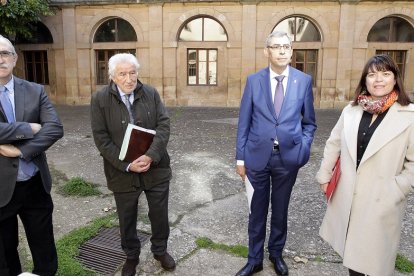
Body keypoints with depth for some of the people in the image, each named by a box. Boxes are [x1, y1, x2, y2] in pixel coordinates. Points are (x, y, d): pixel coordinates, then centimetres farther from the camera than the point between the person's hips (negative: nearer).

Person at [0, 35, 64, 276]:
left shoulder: (36, 91, 0)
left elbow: (55, 128, -12)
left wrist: (21, 150, -21)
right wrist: (29, 128, -18)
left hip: (35, 185, 2)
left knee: (44, 247, 17)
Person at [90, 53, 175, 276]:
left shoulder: (151, 94, -1)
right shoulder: (100, 99, -6)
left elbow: (164, 125, -7)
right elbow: (101, 139, -9)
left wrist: (151, 156, -20)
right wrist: (127, 165, -18)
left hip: (156, 168, 1)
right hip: (122, 172, -1)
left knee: (160, 214, 15)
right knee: (127, 218, 16)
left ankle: (160, 250, 41)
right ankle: (131, 256, 41)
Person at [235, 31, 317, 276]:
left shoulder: (304, 81, 0)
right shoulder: (254, 80, 0)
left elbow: (309, 122, 8)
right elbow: (244, 122, 1)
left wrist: (303, 150, -6)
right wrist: (241, 157, 0)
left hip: (288, 157, 1)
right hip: (258, 155, 0)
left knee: (280, 210, 17)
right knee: (257, 210, 12)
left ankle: (277, 254, 39)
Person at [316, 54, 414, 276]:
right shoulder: (351, 110, 3)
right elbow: (333, 144, 10)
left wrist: (395, 191, -12)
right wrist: (324, 175, 10)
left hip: (381, 202, -3)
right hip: (347, 197, 4)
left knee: (375, 257, 9)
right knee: (351, 249, 16)